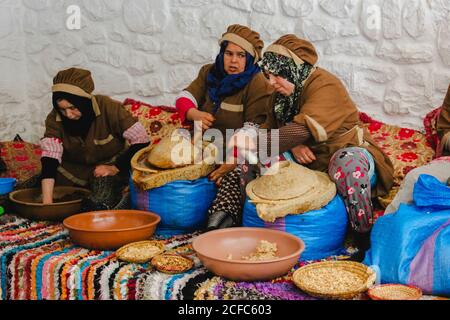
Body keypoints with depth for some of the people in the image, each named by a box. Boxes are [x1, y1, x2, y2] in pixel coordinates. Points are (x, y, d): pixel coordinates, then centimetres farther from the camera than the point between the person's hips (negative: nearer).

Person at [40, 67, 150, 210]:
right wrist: (47, 203, -33)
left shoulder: (108, 108, -24)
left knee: (100, 203, -34)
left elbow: (142, 141, -22)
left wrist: (115, 168, -27)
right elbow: (49, 159, -23)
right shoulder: (54, 119, -16)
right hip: (73, 168, 5)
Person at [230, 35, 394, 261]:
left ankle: (365, 243, -30)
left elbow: (303, 130, -36)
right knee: (258, 156, -8)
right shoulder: (284, 92, 6)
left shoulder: (326, 86, -20)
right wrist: (293, 146, -19)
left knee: (348, 162, -42)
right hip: (309, 161, 7)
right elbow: (272, 128, 4)